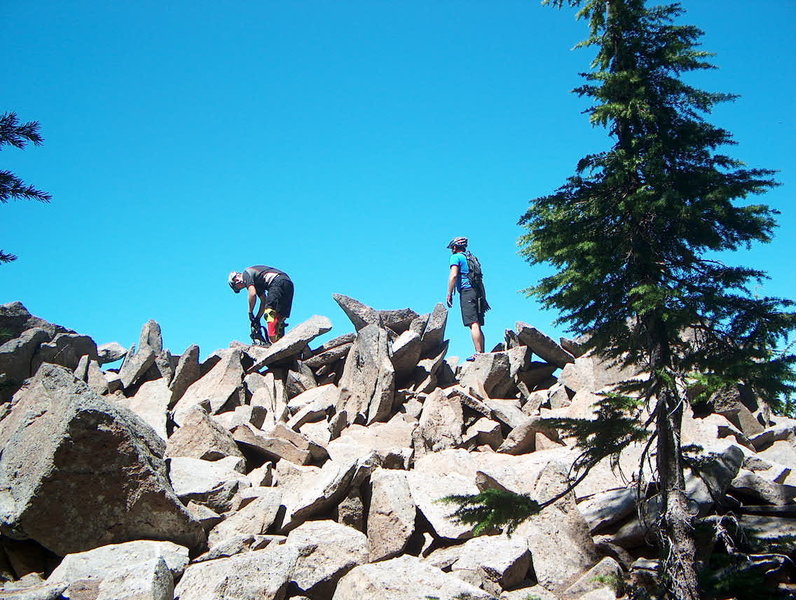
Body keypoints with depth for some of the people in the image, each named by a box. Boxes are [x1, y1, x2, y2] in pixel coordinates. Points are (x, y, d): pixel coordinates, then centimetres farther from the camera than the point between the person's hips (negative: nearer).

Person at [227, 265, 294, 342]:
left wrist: (250, 312, 3)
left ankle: (274, 340, -21)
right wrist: (257, 318, 25)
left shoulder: (246, 273, 6)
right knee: (279, 317, 9)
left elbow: (252, 294, -8)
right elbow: (264, 301, 29)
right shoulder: (255, 281, 32)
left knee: (270, 311, -11)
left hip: (278, 282, -9)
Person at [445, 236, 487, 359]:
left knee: (473, 325, -16)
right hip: (478, 292, 8)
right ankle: (482, 353, 5)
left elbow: (453, 276, -10)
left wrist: (449, 295, -8)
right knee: (478, 326, 8)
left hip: (467, 291, -8)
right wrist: (484, 298, 26)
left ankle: (478, 353, -24)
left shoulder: (456, 257, 4)